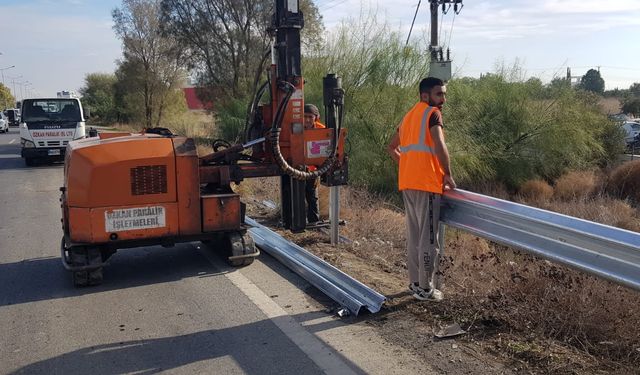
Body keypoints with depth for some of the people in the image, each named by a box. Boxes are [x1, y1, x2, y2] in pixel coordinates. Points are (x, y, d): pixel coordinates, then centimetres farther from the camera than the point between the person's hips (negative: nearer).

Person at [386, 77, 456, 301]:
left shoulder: (409, 116, 21)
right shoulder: (432, 113, -5)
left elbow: (392, 148, 26)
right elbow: (439, 146, -18)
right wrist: (448, 175, -8)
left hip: (407, 182, 9)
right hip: (426, 182, -9)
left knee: (414, 235, 15)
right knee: (429, 238, -2)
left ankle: (415, 283, 23)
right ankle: (426, 289, 3)